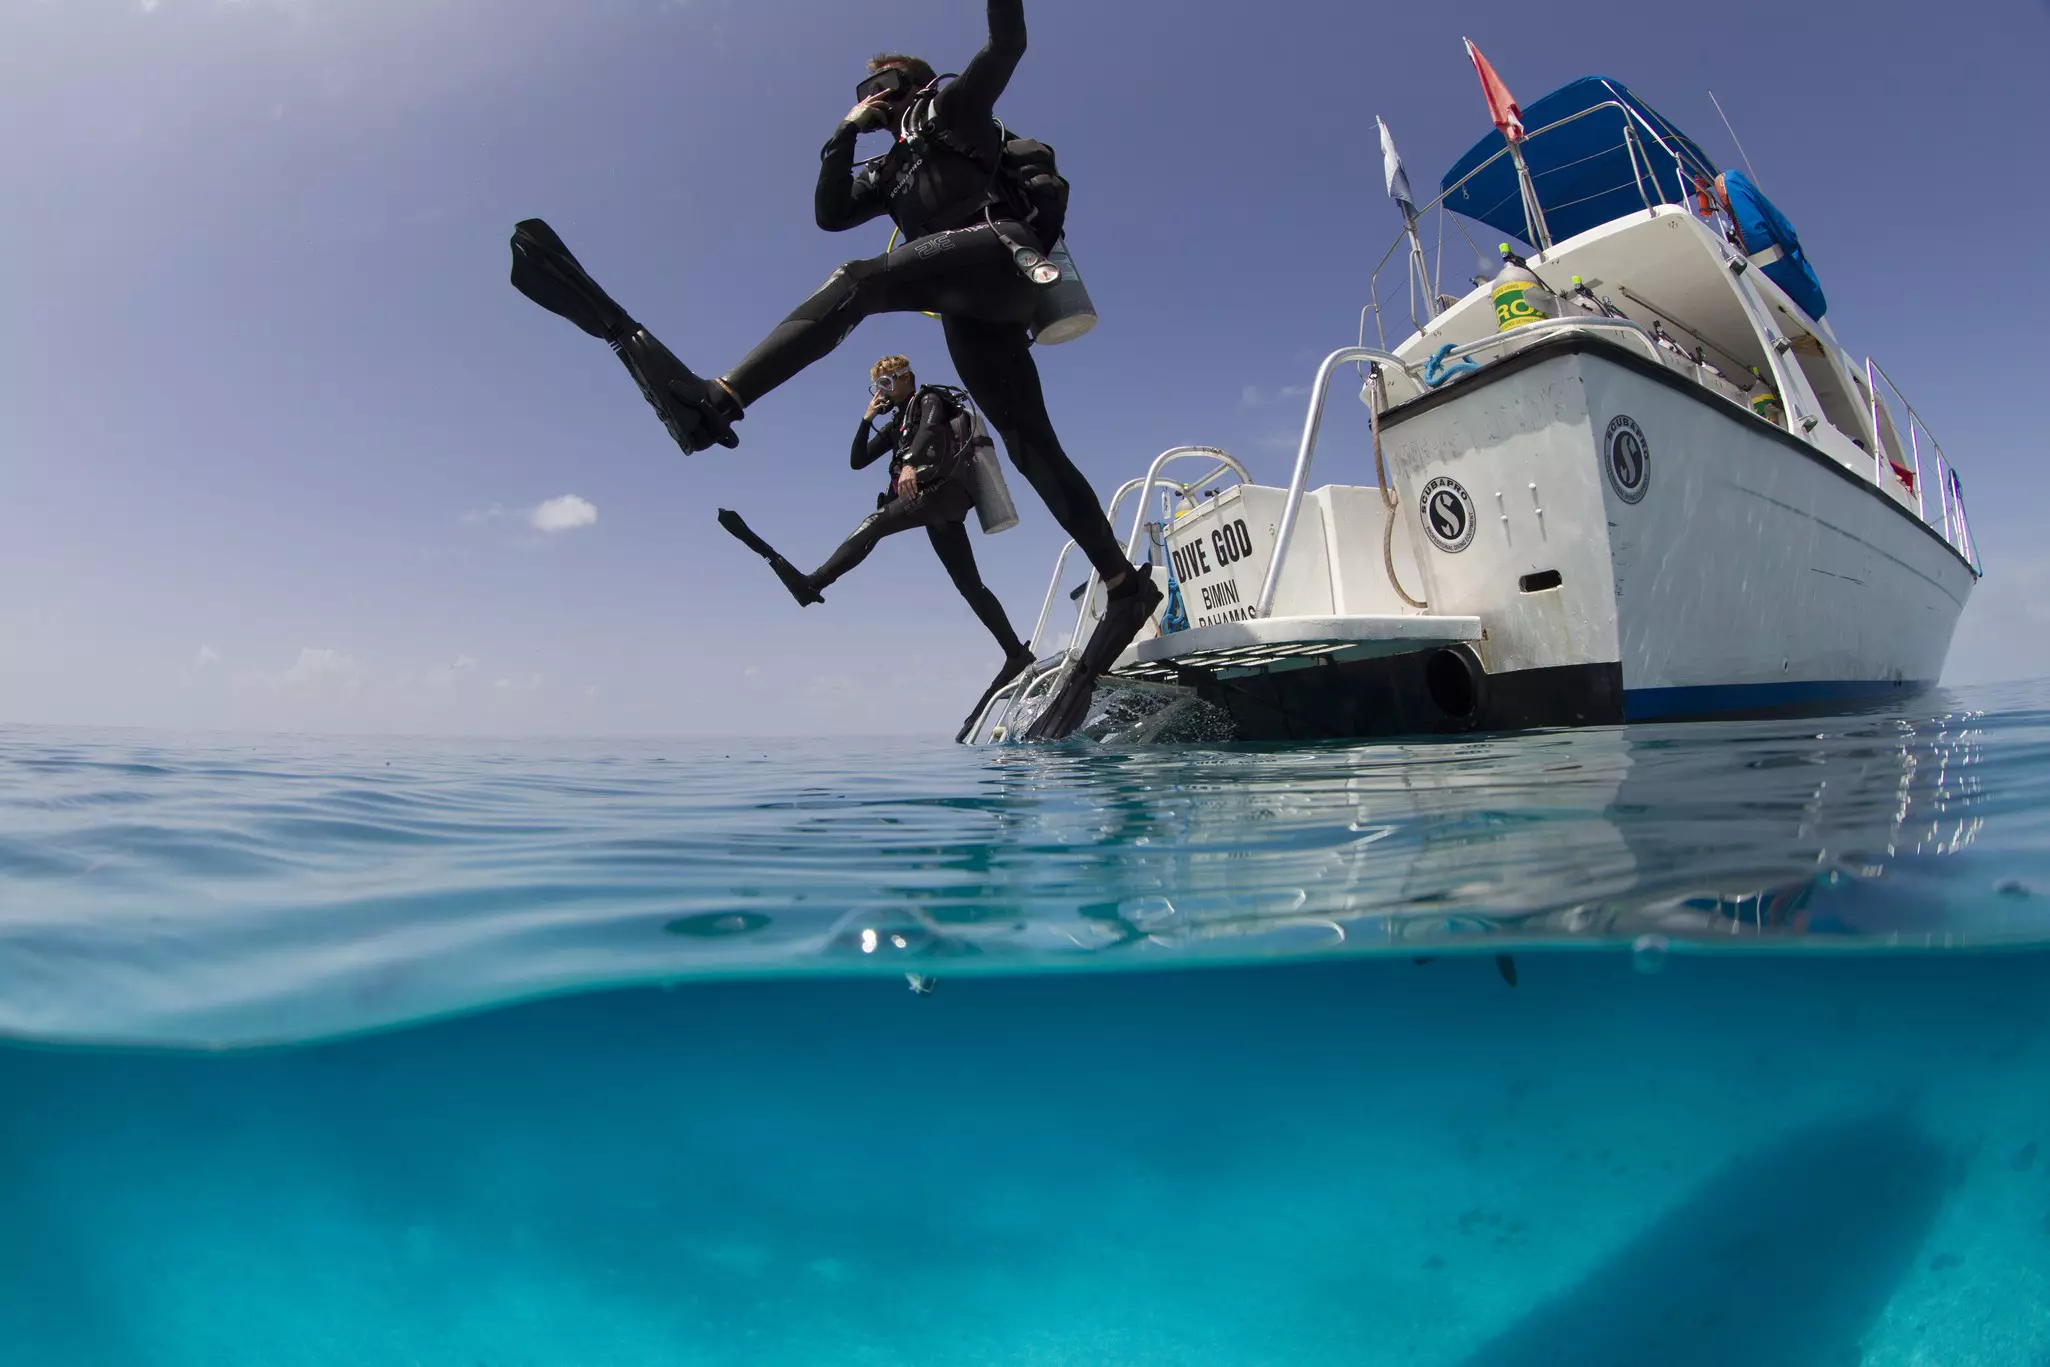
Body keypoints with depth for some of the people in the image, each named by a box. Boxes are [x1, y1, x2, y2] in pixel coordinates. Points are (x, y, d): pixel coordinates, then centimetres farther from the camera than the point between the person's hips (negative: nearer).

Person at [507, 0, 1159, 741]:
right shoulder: (890, 171, 38)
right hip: (970, 310, 7)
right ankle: (1124, 583, -6)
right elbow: (829, 213, 29)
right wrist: (843, 134, 26)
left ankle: (718, 398, -46)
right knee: (1032, 449, -3)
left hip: (1000, 253, -7)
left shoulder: (953, 106, 22)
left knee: (857, 281, -29)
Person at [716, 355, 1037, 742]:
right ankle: (1016, 653, 2)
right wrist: (867, 418, 17)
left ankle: (812, 583, -36)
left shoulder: (930, 399, 9)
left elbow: (930, 428, -16)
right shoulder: (896, 423, 31)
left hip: (945, 490, -9)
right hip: (939, 505, 9)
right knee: (970, 585, 2)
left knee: (874, 523, -26)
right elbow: (857, 461, 28)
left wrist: (910, 463, -34)